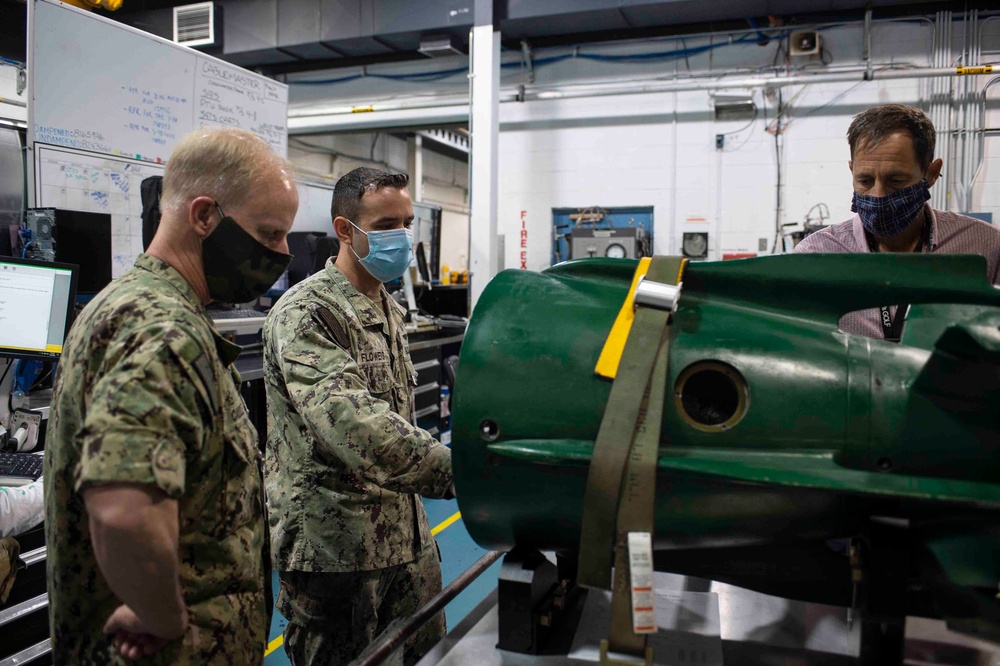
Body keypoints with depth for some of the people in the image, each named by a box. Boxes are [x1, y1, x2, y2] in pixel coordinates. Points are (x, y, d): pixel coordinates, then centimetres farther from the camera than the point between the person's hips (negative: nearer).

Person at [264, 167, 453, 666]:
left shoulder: (389, 308, 11)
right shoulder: (305, 313, -18)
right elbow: (348, 418, -35)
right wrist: (456, 469, -41)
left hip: (405, 531, 8)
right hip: (334, 545, -8)